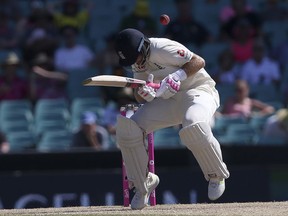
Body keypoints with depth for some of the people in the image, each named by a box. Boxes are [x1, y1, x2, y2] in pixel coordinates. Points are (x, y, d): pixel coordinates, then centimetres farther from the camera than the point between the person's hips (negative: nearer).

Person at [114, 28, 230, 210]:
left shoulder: (161, 49, -21)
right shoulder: (138, 62, 3)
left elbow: (199, 61, -21)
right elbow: (139, 95, 4)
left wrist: (177, 76, -33)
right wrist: (144, 94, -20)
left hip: (198, 91, -7)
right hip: (168, 101, 7)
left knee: (194, 127, -41)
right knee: (127, 129, -11)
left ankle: (217, 175, -13)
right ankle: (143, 183, 5)